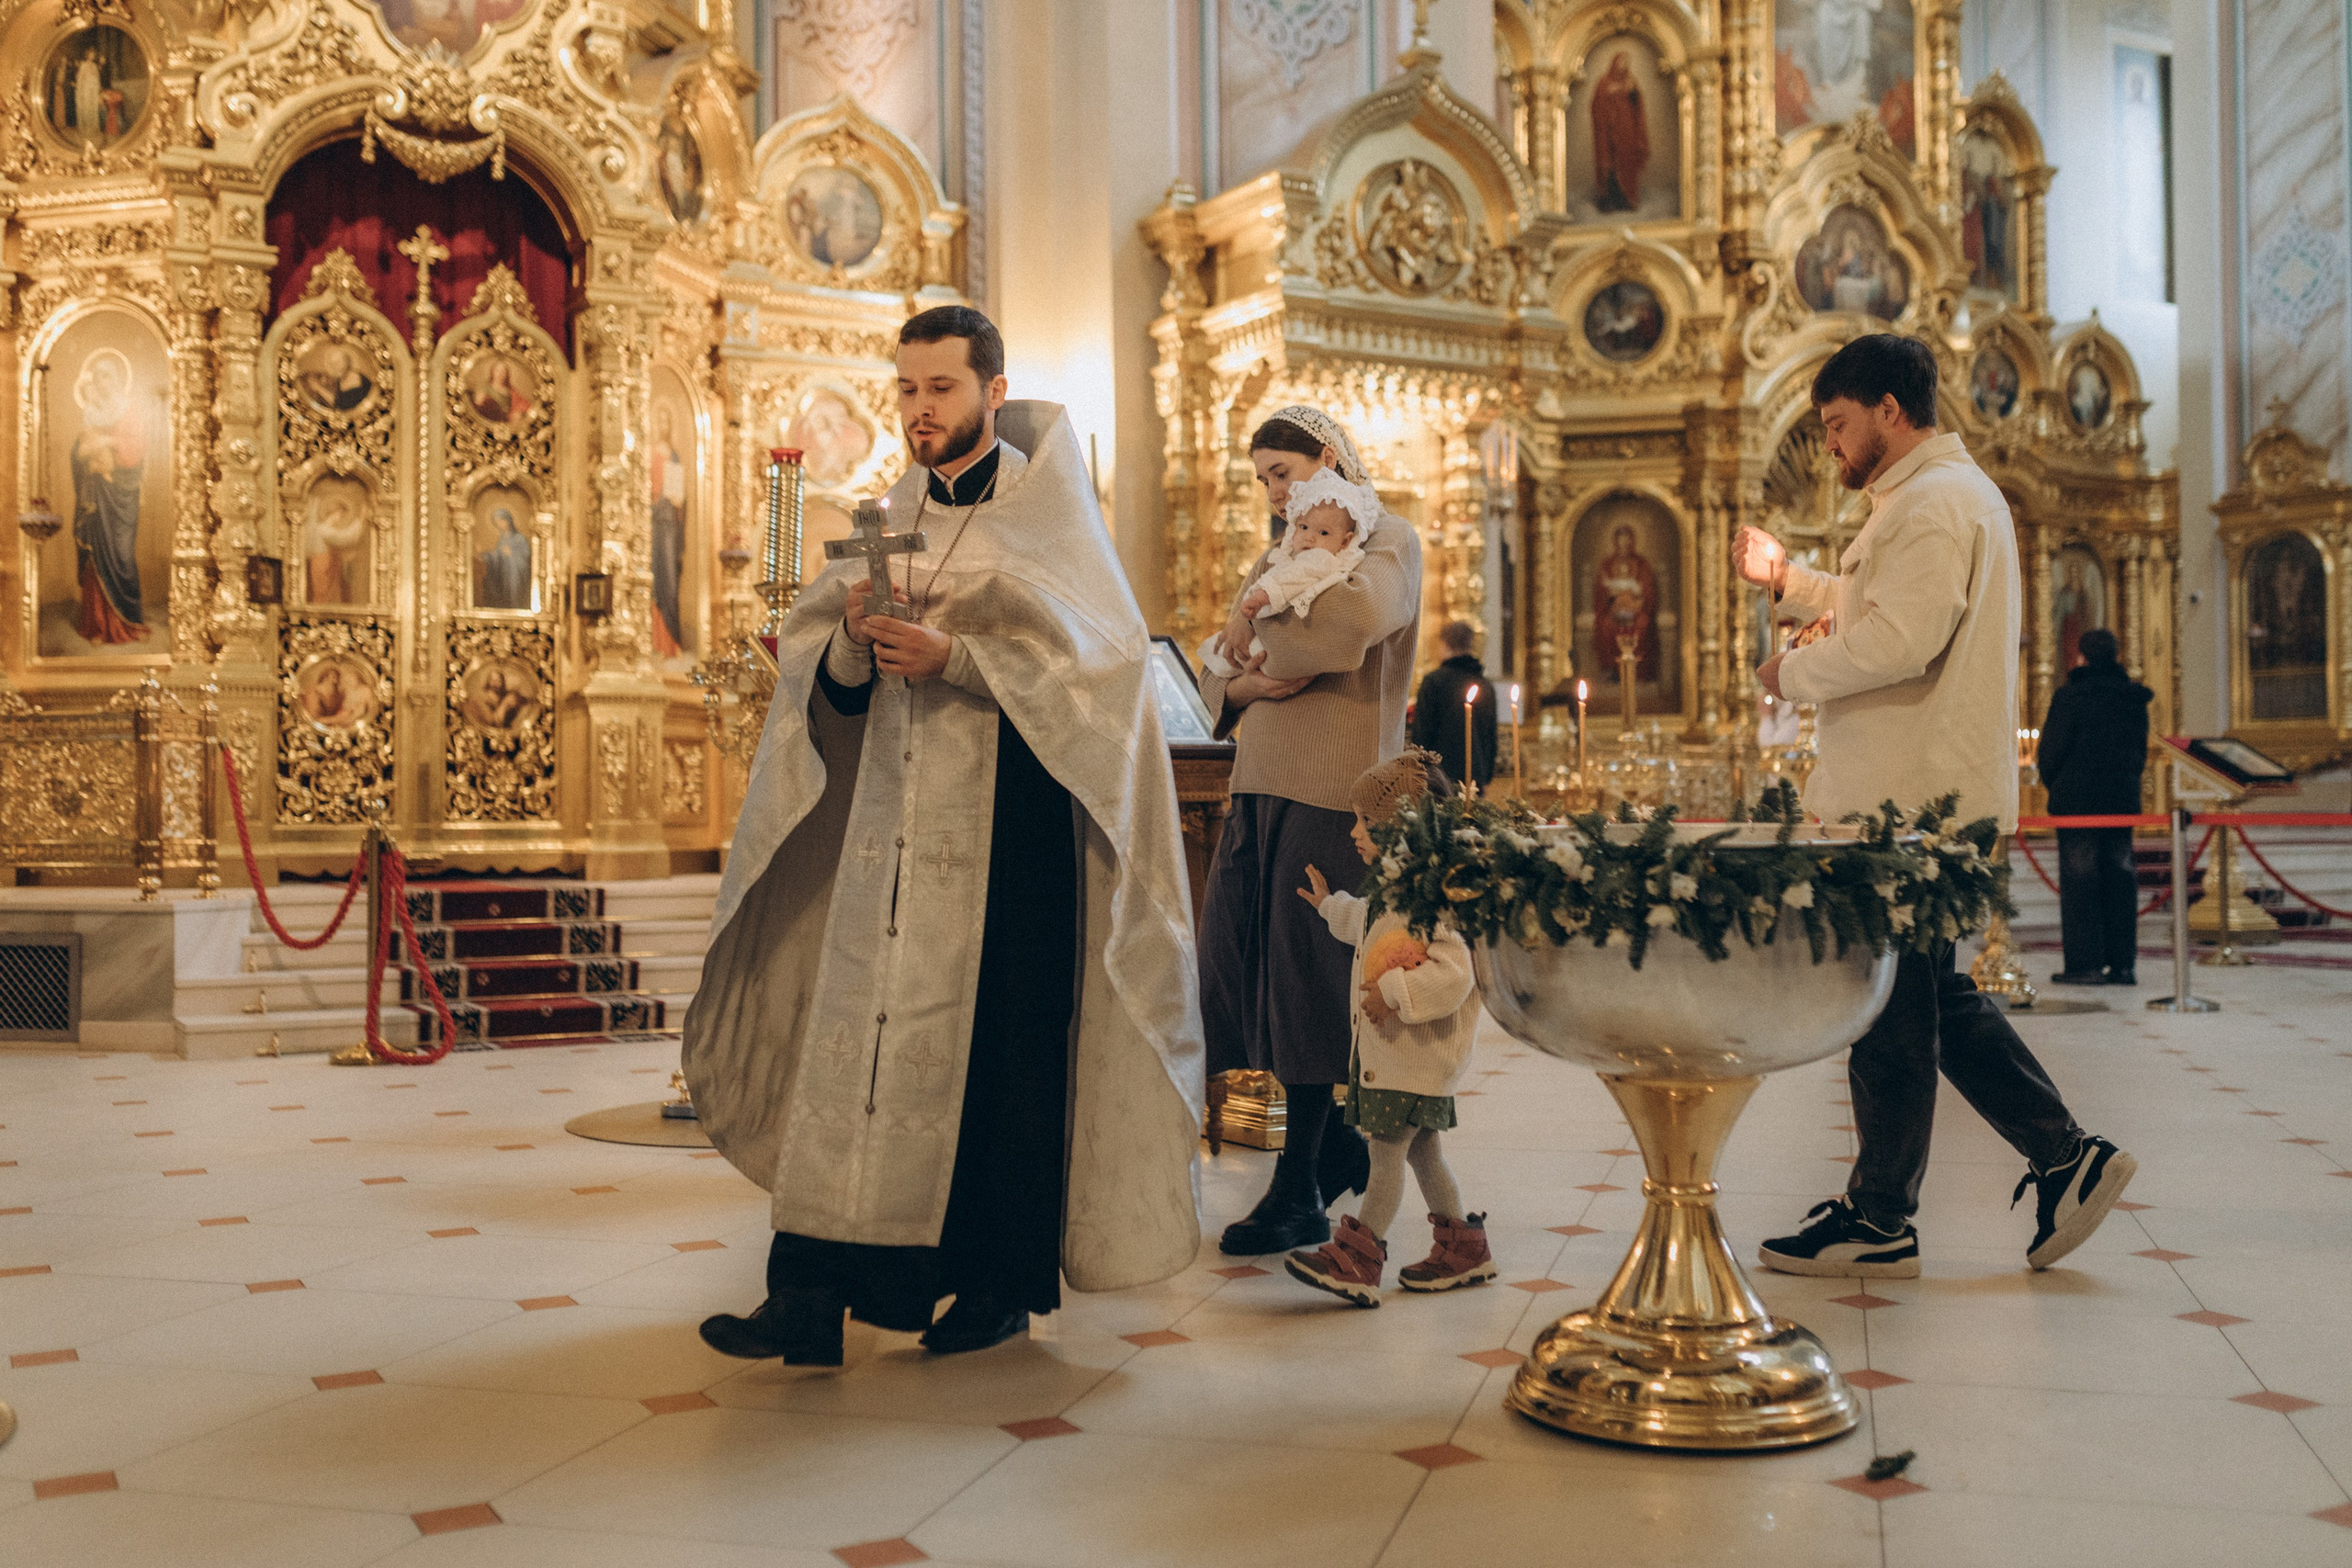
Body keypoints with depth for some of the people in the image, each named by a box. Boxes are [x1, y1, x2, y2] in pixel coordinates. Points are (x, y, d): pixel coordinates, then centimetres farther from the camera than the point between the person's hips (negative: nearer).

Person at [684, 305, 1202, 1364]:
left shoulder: (1046, 509, 1)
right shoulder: (890, 519, 14)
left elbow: (1096, 652, -11)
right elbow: (830, 684, 11)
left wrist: (953, 657, -18)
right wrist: (855, 643, -11)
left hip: (1007, 814, -4)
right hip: (890, 815, 4)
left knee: (997, 1044, 1)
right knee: (854, 1031, -1)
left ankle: (1001, 1285, 15)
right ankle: (812, 1296, 1)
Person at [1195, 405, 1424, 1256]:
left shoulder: (1389, 540, 2)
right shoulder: (1273, 562, 23)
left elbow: (1357, 618, -21)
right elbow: (1214, 676, 19)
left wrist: (1269, 644, -5)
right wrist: (1249, 682, -4)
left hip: (1331, 791, -7)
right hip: (1258, 786, 7)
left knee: (1306, 985, -3)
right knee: (1234, 973, 4)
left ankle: (1299, 1194, 8)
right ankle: (1336, 1149, 22)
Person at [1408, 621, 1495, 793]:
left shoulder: (1433, 680, -5)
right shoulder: (1486, 686, 12)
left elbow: (1422, 733, -7)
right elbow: (1492, 735, 17)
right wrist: (1488, 775, 23)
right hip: (1477, 777, 5)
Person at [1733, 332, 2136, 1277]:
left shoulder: (1933, 501, -13)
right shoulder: (1950, 493, 22)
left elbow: (1900, 640, -26)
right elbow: (1879, 606, 34)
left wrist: (1793, 673, -12)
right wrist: (1788, 581, 23)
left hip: (1909, 801, -11)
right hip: (1923, 796, 11)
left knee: (1889, 1008, -3)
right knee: (1929, 995, 16)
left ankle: (1879, 1220, 6)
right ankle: (2064, 1157, 17)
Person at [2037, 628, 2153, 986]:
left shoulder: (2069, 695, -10)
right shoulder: (2133, 697, 7)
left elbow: (2052, 749, -8)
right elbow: (2142, 748, 13)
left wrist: (2051, 781, 10)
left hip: (2077, 798, -5)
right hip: (2123, 797, 5)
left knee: (2078, 878, -1)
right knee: (2120, 876, 8)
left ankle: (2085, 963, -3)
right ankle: (2122, 963, 9)